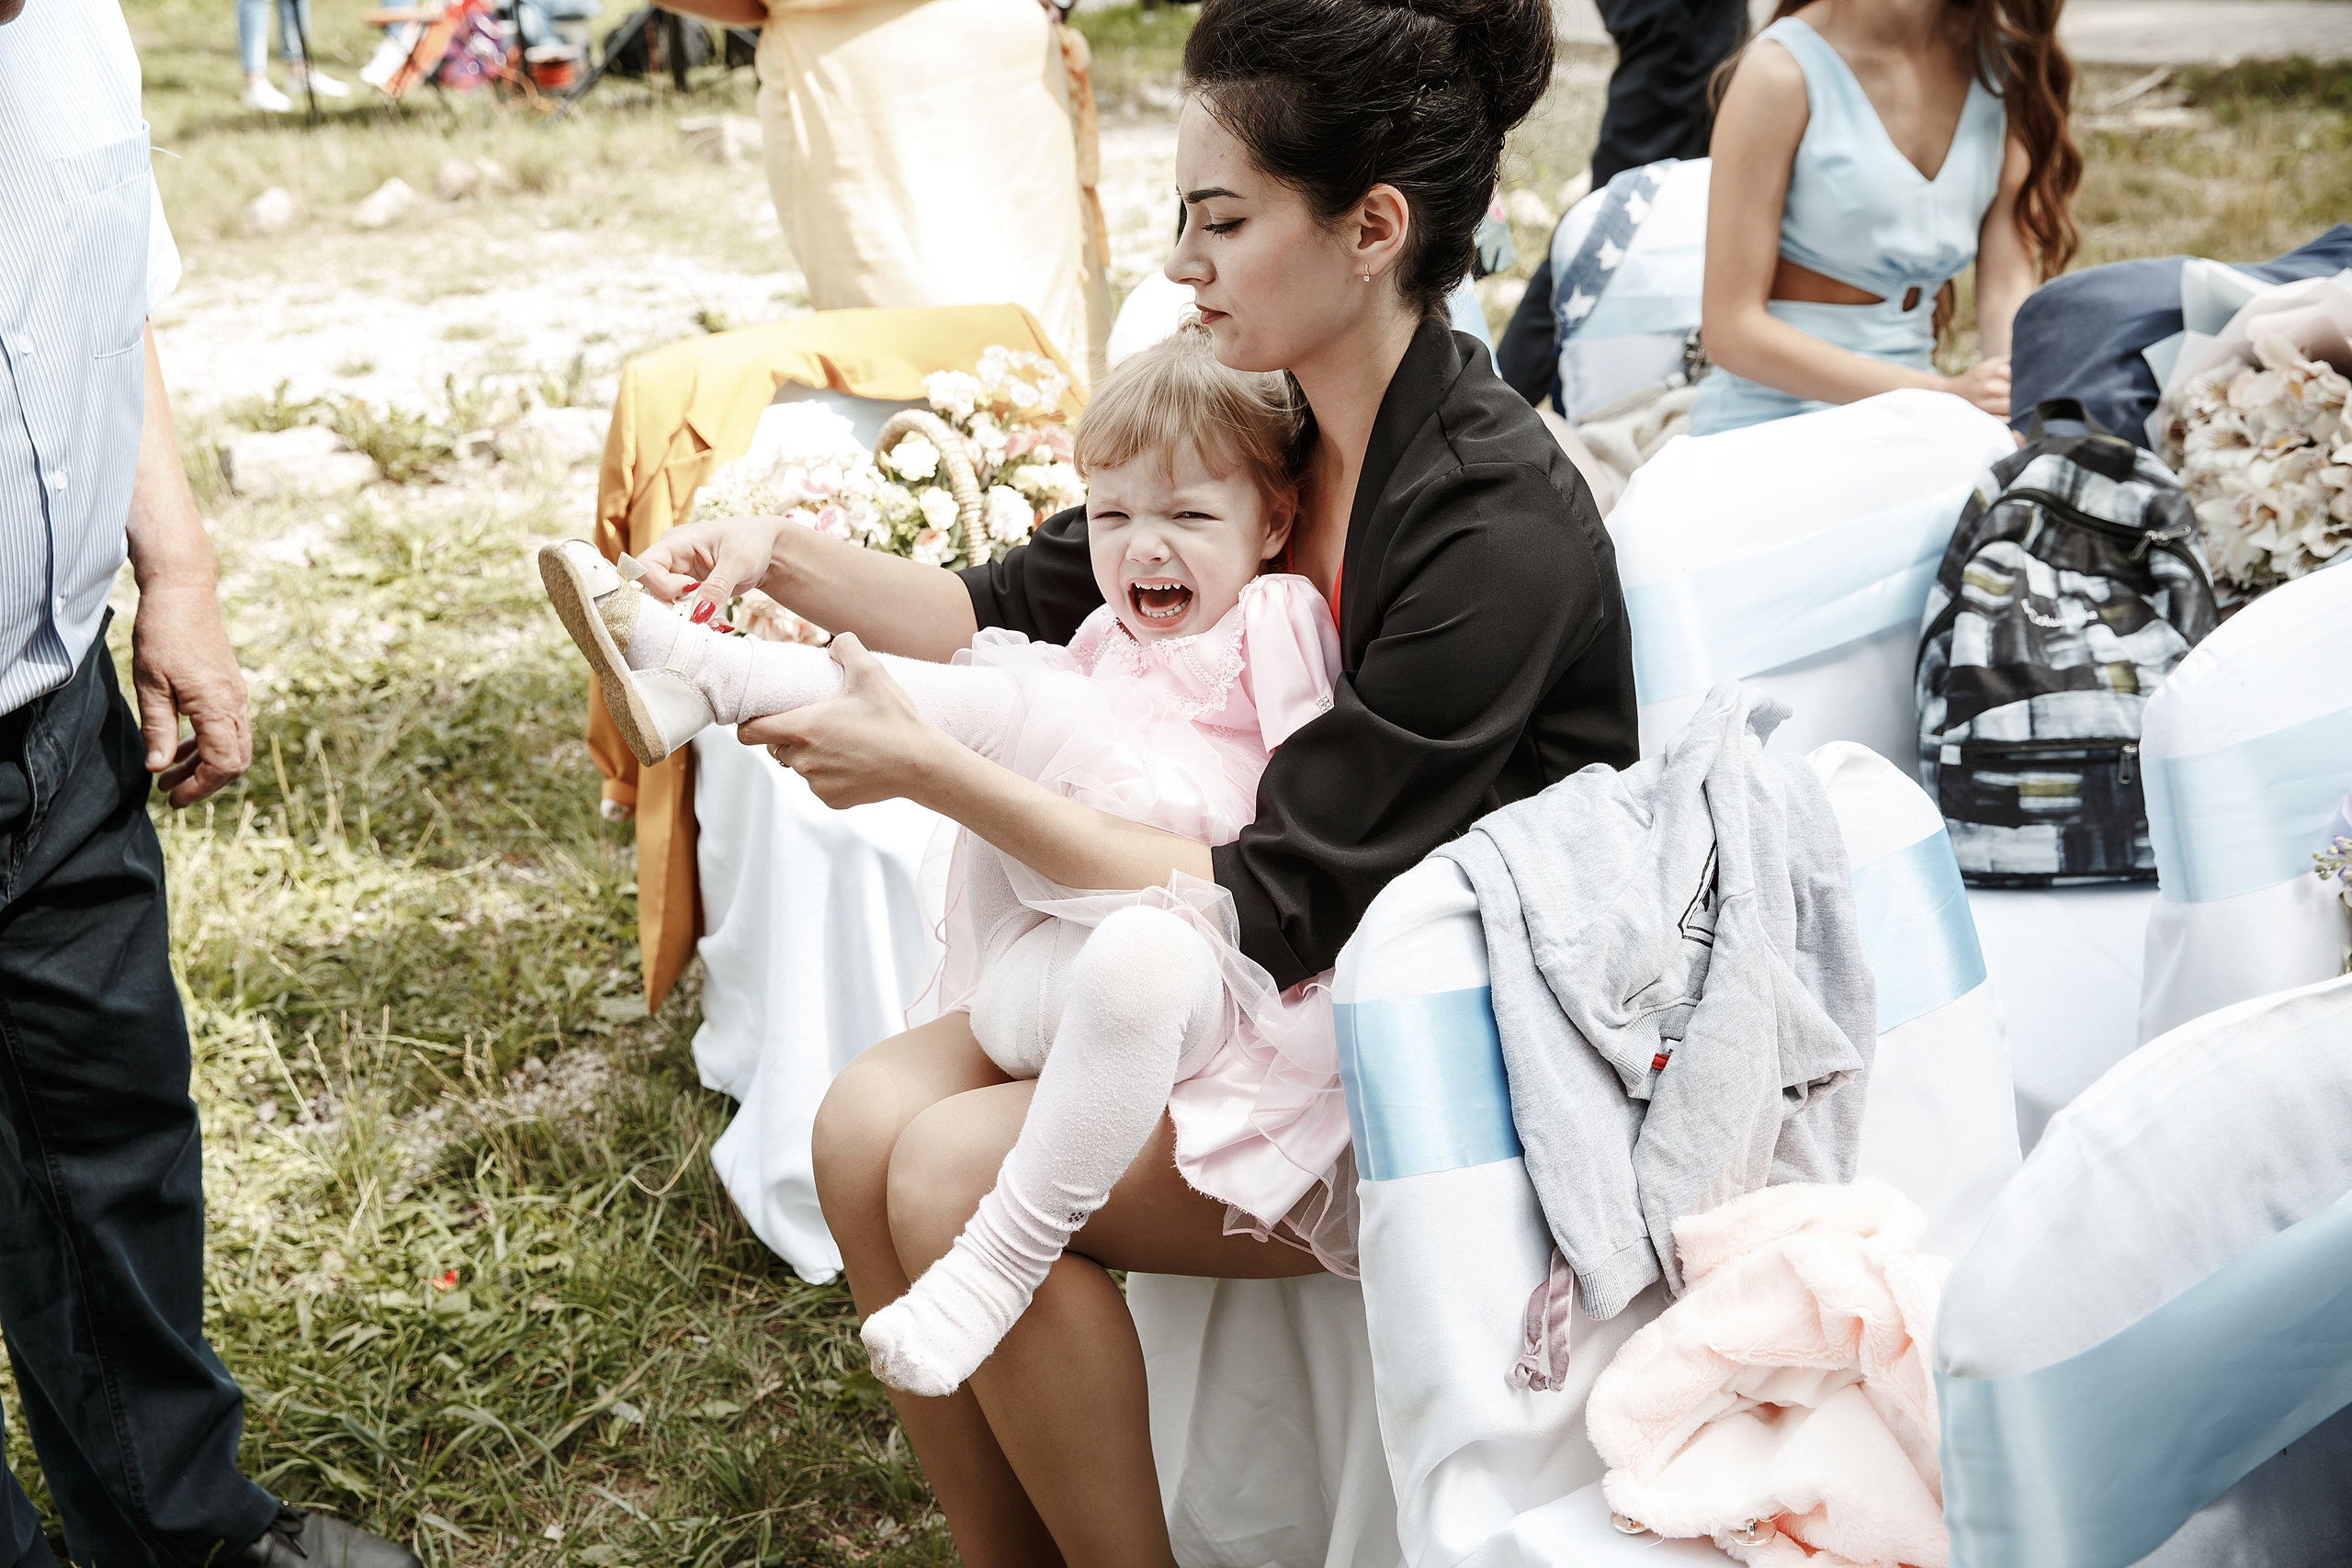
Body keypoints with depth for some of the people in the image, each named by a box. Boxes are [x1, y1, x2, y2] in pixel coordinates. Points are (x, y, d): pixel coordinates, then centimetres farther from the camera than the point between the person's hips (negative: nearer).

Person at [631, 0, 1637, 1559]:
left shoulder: (1497, 526, -25)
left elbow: (1278, 908, -24)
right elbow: (1018, 609, 11)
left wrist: (933, 768, -23)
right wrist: (783, 553, -4)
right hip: (1280, 976, 8)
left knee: (960, 1173, -20)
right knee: (868, 1121, -7)